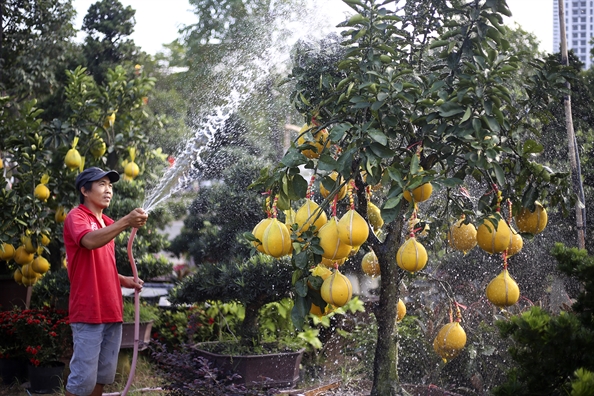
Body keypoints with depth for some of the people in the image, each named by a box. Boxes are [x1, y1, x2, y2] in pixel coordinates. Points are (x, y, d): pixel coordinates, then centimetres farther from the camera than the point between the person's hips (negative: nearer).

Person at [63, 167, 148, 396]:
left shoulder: (109, 224, 17)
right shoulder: (76, 216, -5)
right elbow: (90, 241, -28)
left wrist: (124, 280, 10)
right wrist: (126, 222, -38)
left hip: (112, 310, 8)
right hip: (88, 312, -8)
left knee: (104, 375, 12)